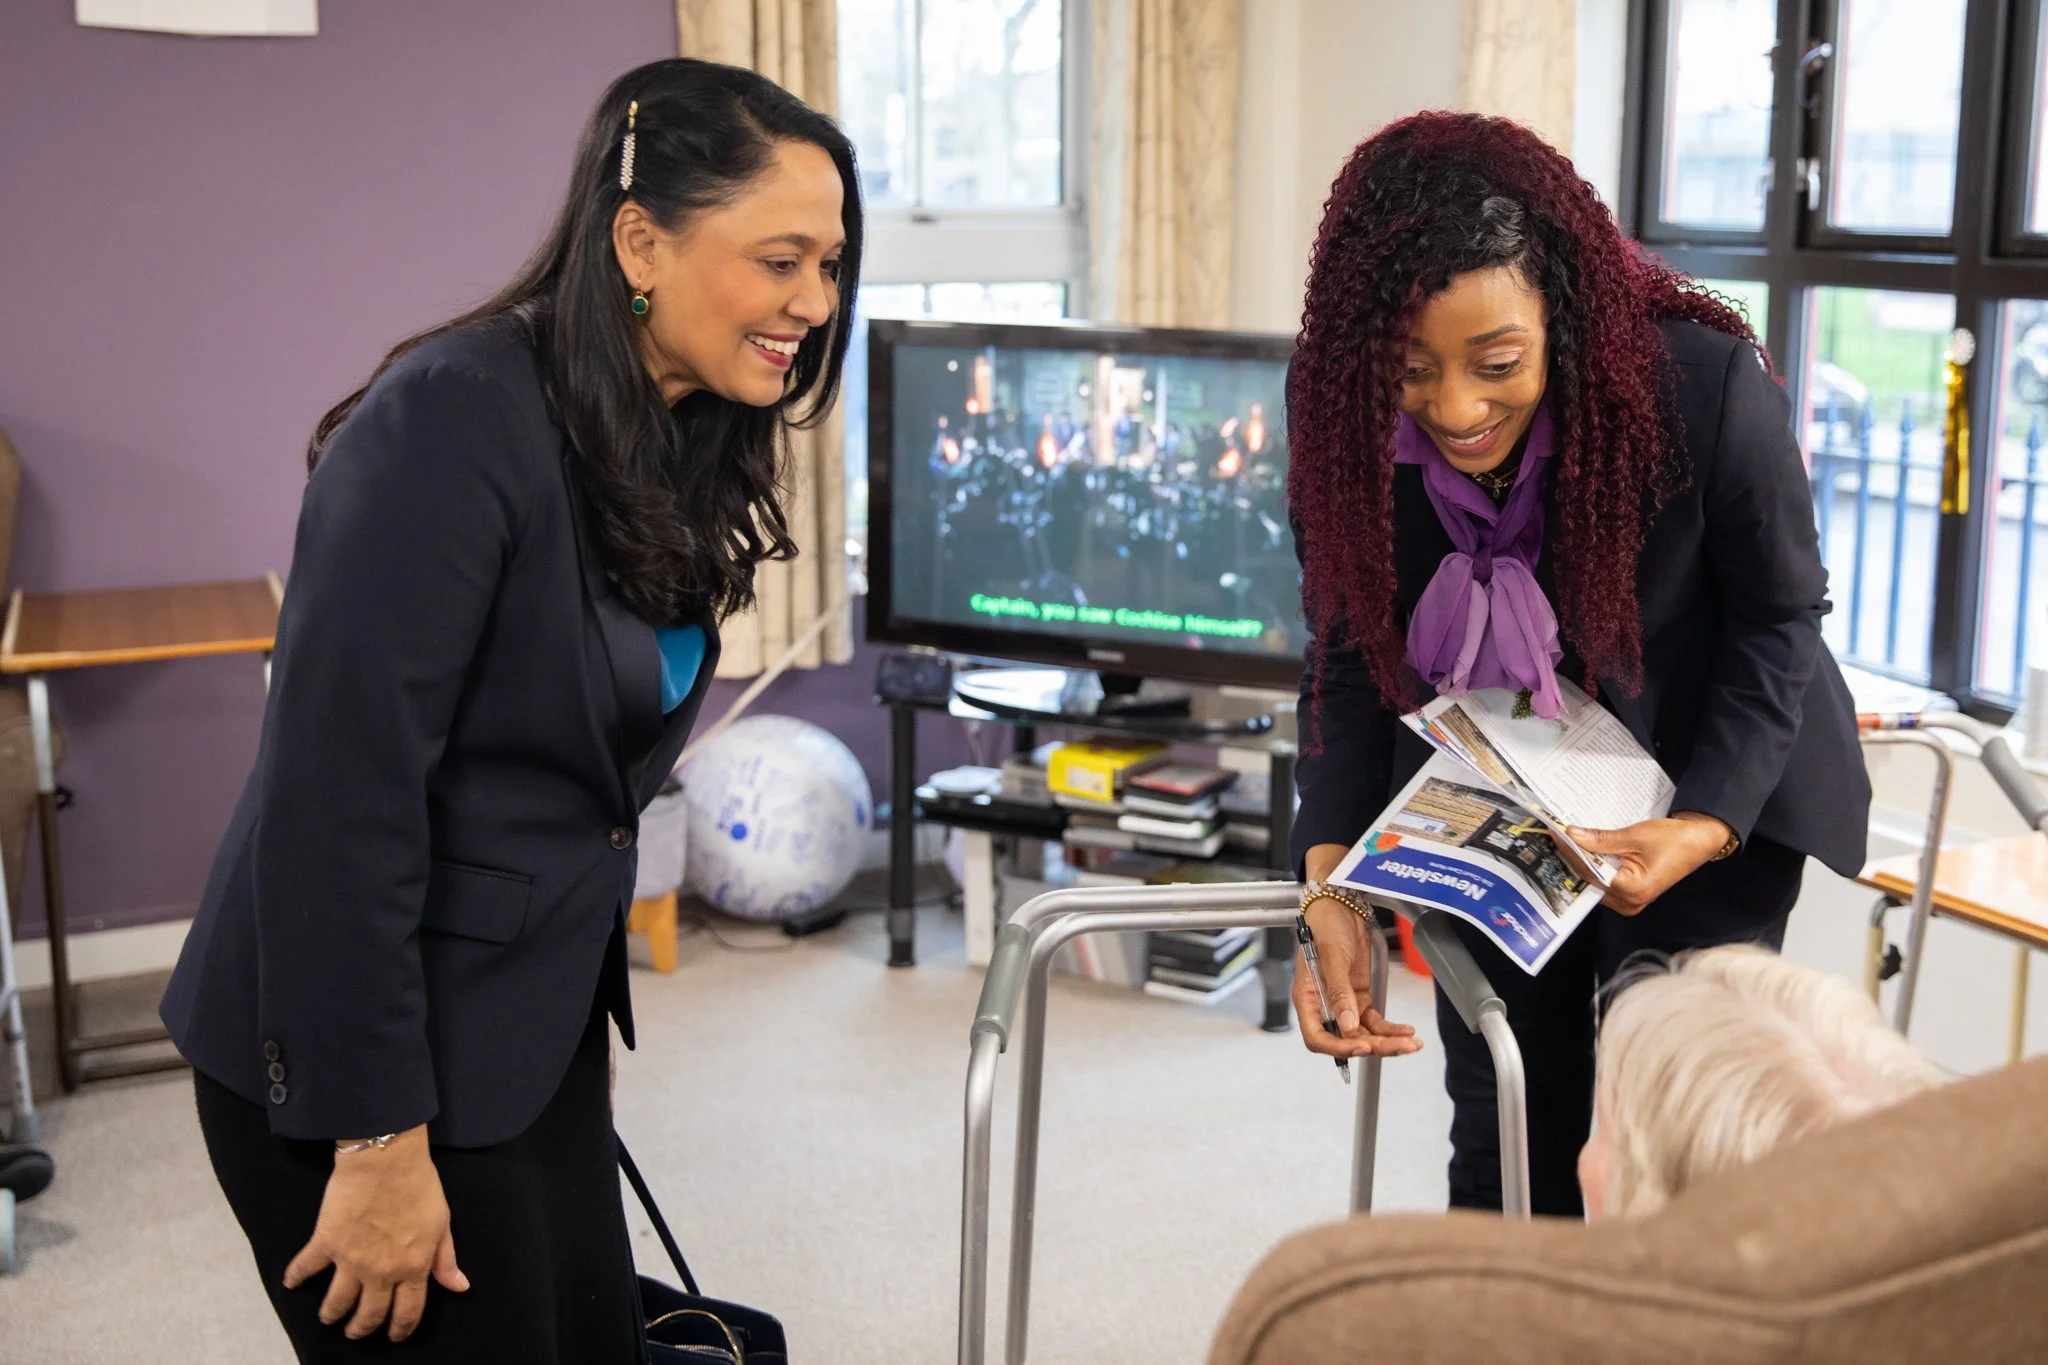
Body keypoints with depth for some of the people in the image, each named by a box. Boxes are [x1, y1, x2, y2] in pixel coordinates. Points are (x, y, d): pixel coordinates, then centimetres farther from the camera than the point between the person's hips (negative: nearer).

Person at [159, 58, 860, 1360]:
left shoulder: (678, 445, 4)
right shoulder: (457, 419, -22)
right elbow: (339, 794, -24)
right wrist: (378, 1142, -22)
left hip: (538, 1029, 8)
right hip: (361, 1057, -8)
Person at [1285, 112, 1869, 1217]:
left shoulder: (1709, 389, -31)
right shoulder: (1342, 407, -22)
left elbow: (1780, 622, -14)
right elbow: (1348, 652, -12)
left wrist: (1706, 826, -28)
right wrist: (1330, 882, -24)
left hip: (1711, 791, -2)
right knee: (1502, 1146, 11)